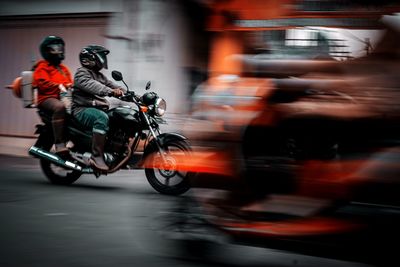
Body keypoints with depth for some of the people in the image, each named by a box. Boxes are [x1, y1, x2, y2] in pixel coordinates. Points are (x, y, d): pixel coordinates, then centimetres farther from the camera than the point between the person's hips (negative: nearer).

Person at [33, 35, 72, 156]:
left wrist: (72, 86, 4)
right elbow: (42, 83, -11)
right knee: (60, 107, -40)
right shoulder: (42, 67, 5)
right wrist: (59, 86, -20)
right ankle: (59, 144, -45)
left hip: (64, 97, 8)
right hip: (47, 98, -8)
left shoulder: (64, 69, 28)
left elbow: (70, 83, 28)